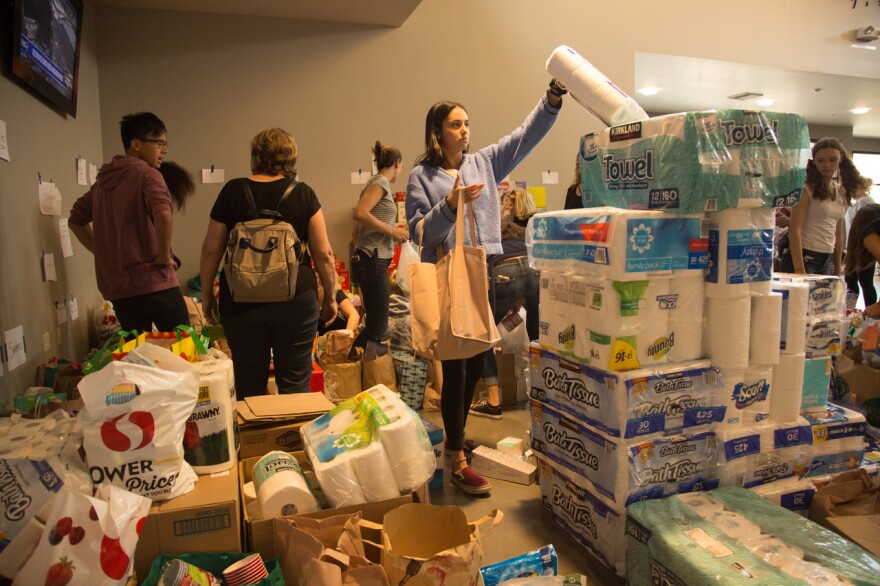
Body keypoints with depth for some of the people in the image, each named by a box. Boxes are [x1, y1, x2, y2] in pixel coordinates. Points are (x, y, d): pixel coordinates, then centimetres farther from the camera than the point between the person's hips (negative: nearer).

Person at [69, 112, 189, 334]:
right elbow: (163, 214, -28)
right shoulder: (147, 173, -9)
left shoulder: (104, 179, 14)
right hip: (153, 283, -7)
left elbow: (76, 220, 23)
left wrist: (103, 253, 17)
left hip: (116, 286, 7)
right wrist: (165, 256, -16)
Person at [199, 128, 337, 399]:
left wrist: (206, 294, 14)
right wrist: (330, 297, 8)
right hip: (295, 300, -1)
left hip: (241, 302, 1)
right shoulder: (303, 194, -2)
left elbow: (211, 250, 2)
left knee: (249, 386, 14)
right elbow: (323, 255, -3)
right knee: (295, 385, 10)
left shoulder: (232, 191, 0)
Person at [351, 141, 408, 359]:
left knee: (377, 323, 12)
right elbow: (360, 213, -21)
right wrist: (392, 230, -15)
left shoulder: (379, 183, 18)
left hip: (375, 259, 10)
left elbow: (365, 218, 16)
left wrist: (394, 232, 19)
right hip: (372, 259, -10)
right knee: (377, 326, -7)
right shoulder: (380, 182, -7)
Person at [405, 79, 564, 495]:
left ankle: (454, 438, 34)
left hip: (485, 273, 5)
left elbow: (526, 135, 6)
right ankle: (458, 464, 6)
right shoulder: (422, 176, 1)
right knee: (455, 367, -4)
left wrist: (553, 97, -6)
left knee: (476, 363, 14)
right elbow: (419, 232, -6)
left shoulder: (485, 162, 13)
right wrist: (451, 204, -19)